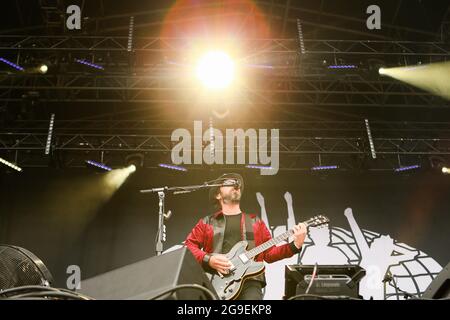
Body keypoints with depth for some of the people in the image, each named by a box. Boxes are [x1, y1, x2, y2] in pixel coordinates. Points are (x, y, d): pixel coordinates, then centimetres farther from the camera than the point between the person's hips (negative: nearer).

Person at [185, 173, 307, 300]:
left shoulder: (255, 221, 21)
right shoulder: (206, 223, 17)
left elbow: (269, 253, 17)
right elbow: (188, 246, 8)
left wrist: (295, 245, 3)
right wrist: (208, 260, -9)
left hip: (249, 280, 1)